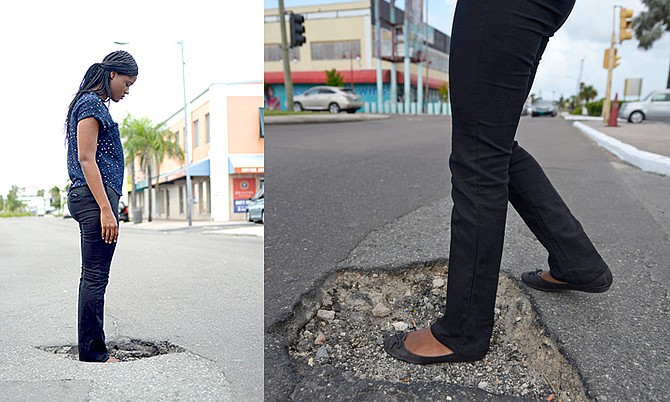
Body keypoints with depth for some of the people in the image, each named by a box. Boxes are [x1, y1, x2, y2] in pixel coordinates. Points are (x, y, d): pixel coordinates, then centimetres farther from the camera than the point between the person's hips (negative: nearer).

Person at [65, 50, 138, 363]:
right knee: (95, 277, -7)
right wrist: (106, 210, -22)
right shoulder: (91, 104, -8)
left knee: (92, 276, 12)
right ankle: (93, 355, 1)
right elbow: (86, 159, -17)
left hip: (89, 197, 11)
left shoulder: (96, 104, 22)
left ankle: (91, 351, 20)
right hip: (95, 196, -11)